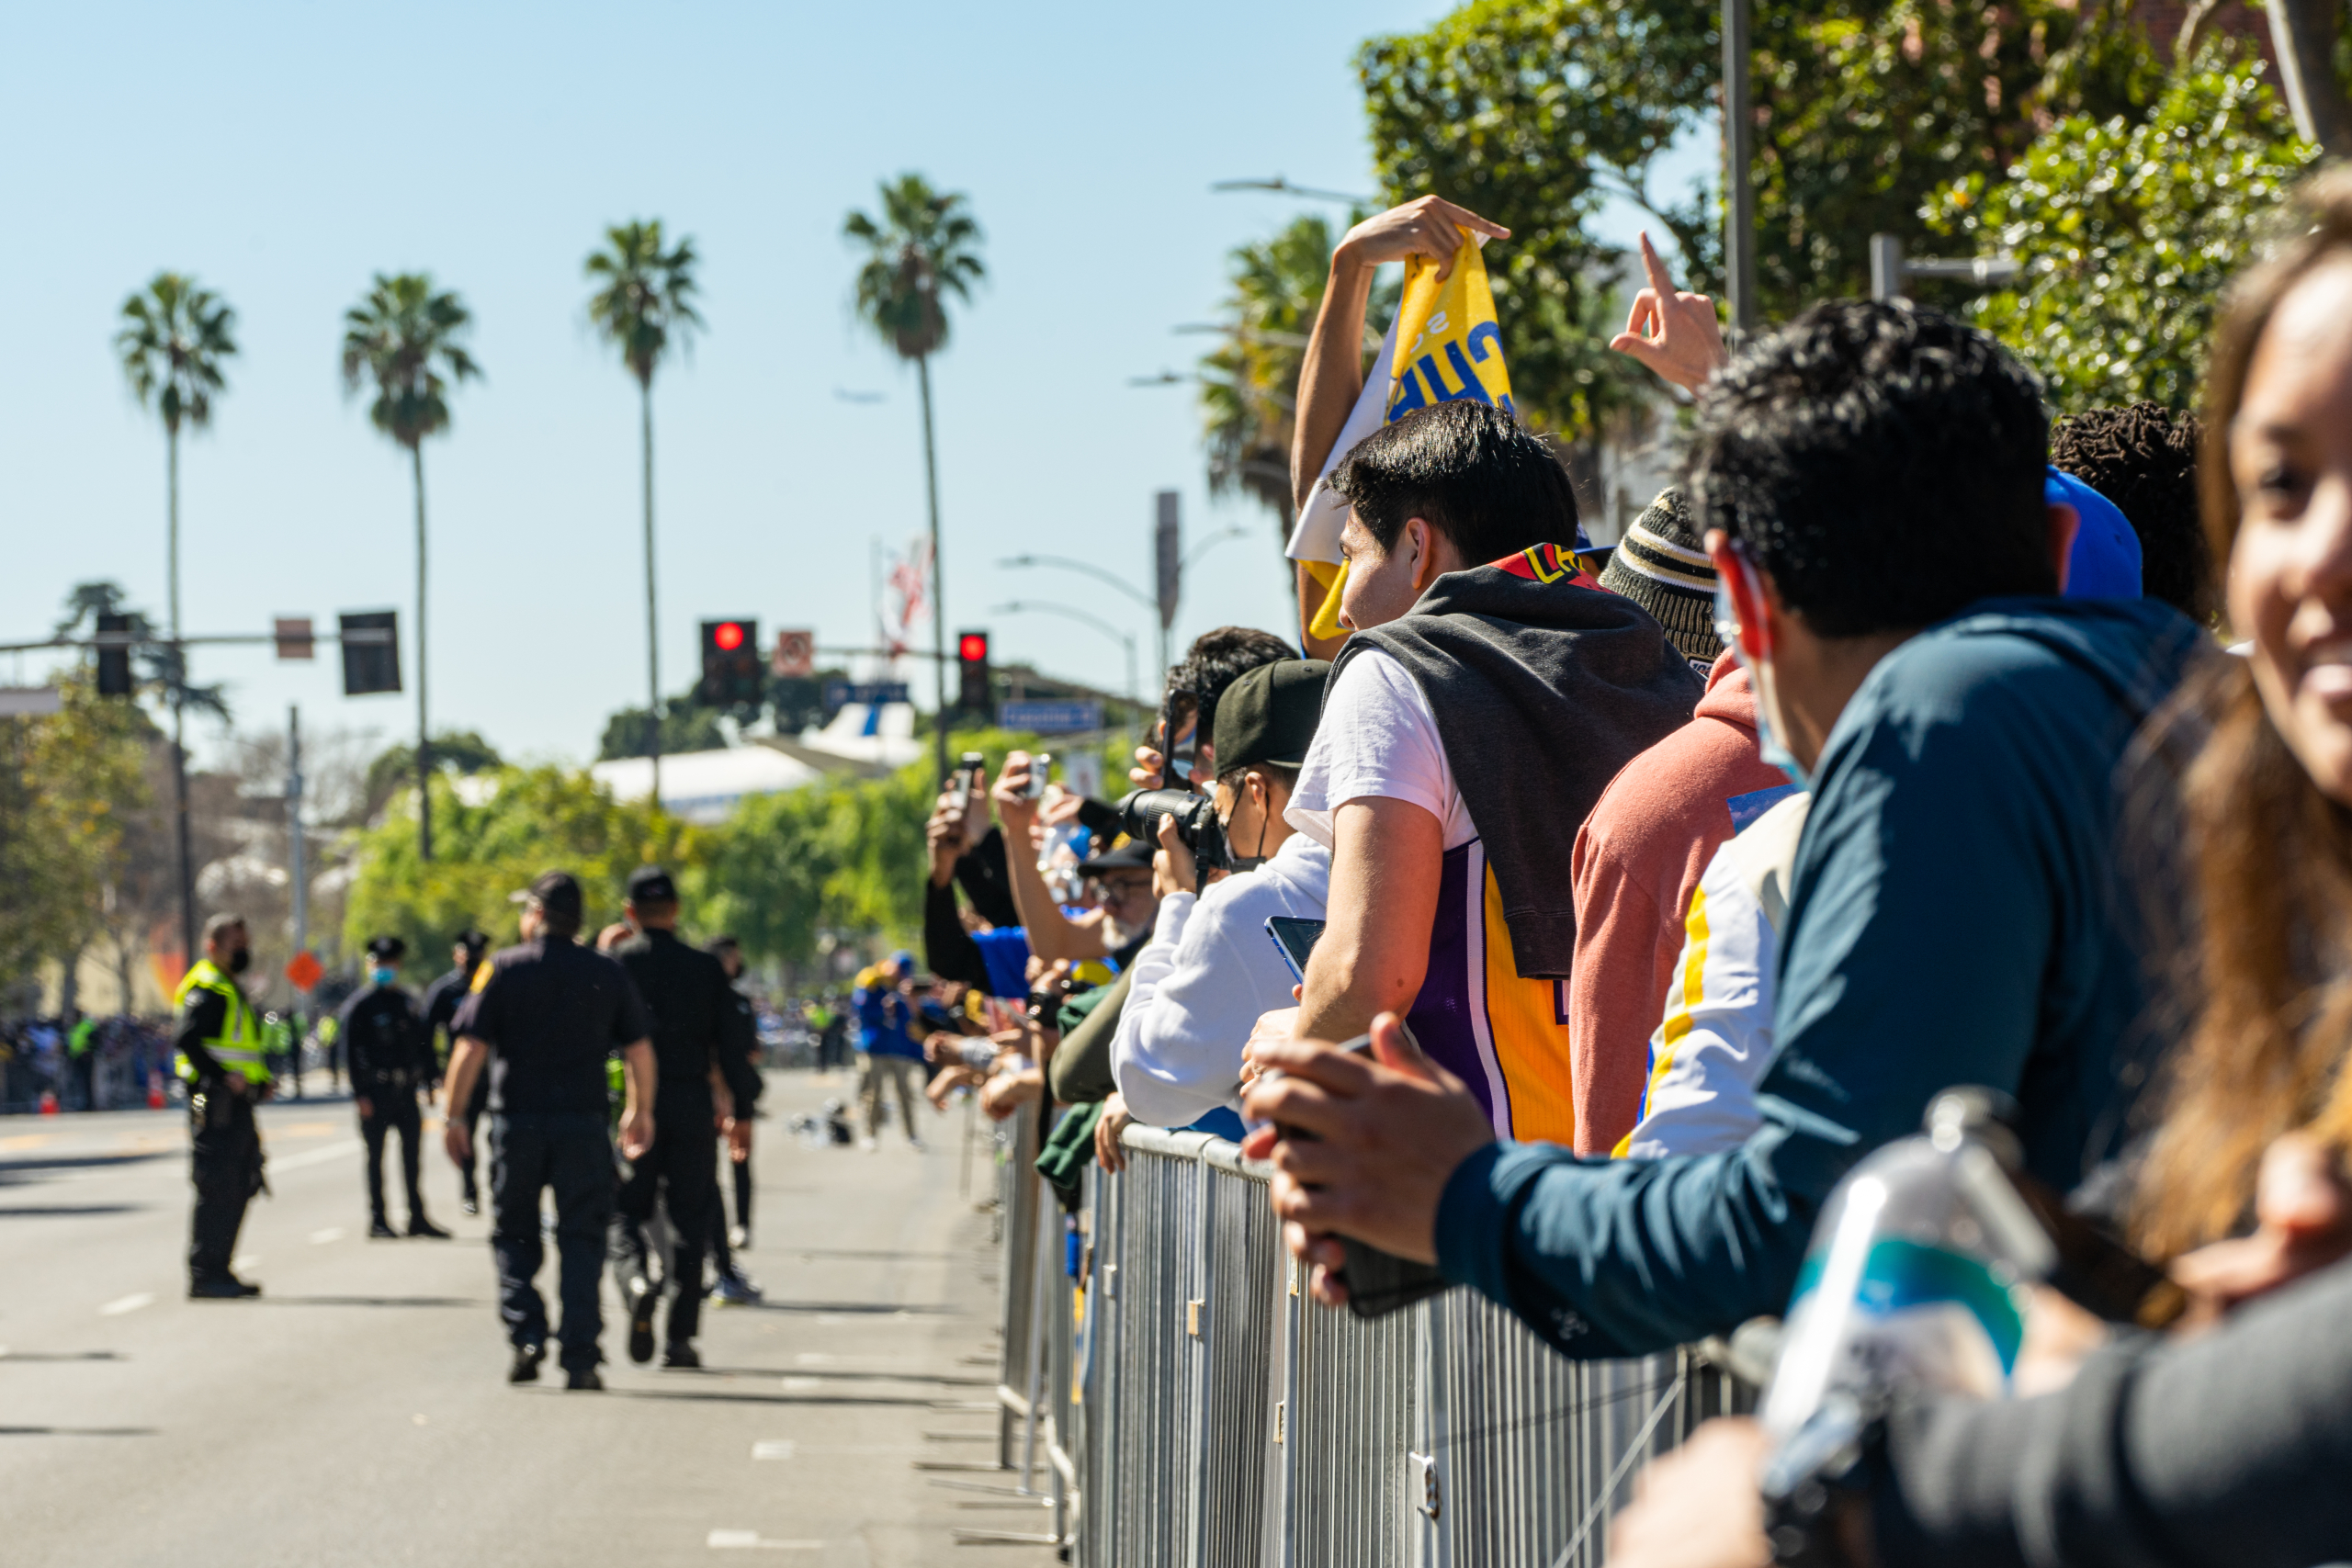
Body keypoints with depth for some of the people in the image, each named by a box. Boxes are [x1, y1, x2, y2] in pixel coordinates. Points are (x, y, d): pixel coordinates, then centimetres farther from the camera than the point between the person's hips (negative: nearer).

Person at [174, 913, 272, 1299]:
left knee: (239, 1187, 12)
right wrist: (224, 1077, -25)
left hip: (235, 1104, 10)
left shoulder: (230, 989, 22)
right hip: (216, 1104, -10)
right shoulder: (207, 989, -11)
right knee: (217, 1189, -9)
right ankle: (205, 1275, -6)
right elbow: (185, 1039, -23)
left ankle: (218, 1271, 18)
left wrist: (259, 1081, 13)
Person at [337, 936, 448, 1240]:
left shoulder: (406, 1003, 14)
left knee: (412, 1152, 7)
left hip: (405, 1089, 5)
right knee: (376, 1155, 1)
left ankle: (417, 1217, 13)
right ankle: (377, 1221, 6)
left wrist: (427, 1080, 10)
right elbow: (351, 1052, -8)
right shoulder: (358, 1006, -4)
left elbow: (420, 1042, 18)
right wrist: (360, 1094, -14)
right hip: (376, 1090, -5)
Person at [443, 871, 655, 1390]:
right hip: (583, 1124, 1)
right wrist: (640, 1112, 18)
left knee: (514, 1235, 13)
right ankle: (579, 1359, -2)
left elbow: (470, 1049, -5)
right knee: (581, 1240, 4)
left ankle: (526, 1334, -2)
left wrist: (453, 1116, 1)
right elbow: (640, 1051, 6)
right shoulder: (609, 974, 5)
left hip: (516, 1121, -1)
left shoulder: (502, 970, -1)